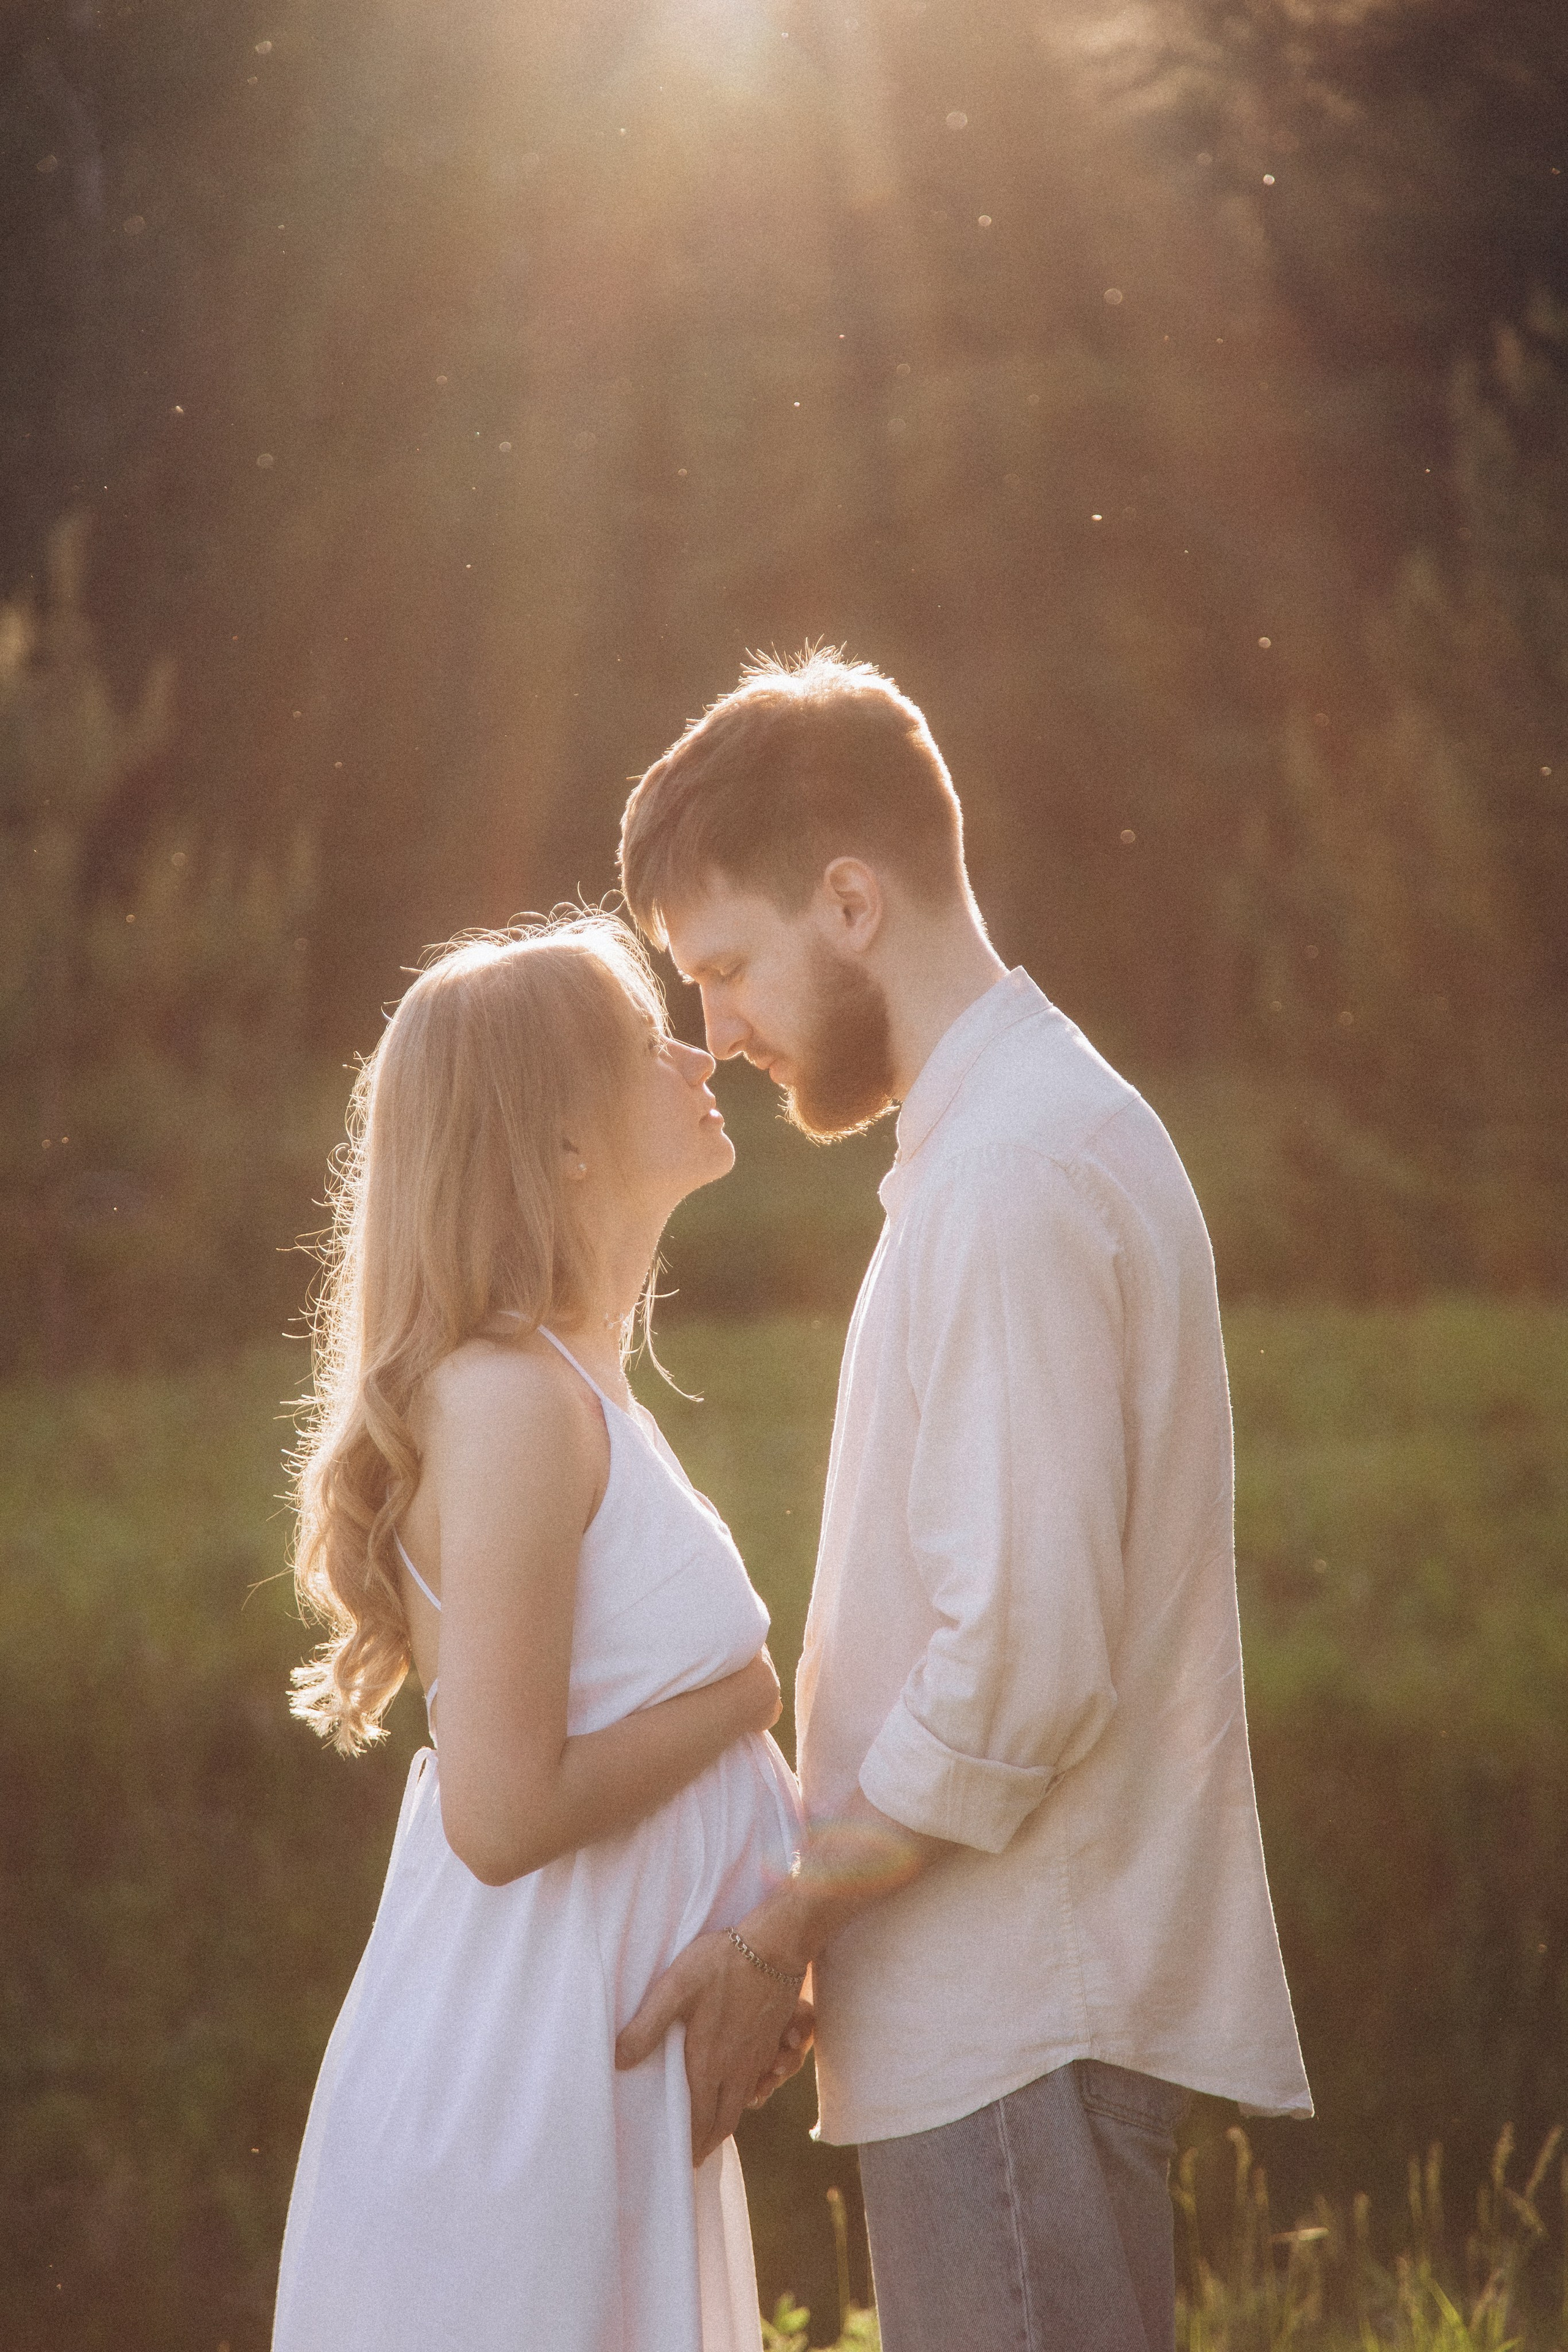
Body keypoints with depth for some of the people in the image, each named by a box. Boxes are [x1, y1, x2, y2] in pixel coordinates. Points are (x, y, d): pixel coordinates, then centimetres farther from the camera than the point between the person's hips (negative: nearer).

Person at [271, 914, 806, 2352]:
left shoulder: (578, 1391, 12)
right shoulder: (508, 1398, -18)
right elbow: (502, 1812, -23)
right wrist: (749, 1692, -11)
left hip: (614, 2061, 9)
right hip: (509, 2080, -9)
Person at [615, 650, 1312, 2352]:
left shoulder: (1011, 1179, -16)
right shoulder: (1054, 1130, 16)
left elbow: (1026, 1664, -22)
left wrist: (776, 1940, -13)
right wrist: (814, 1917, 16)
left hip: (1017, 2012, -10)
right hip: (1011, 2000, 10)